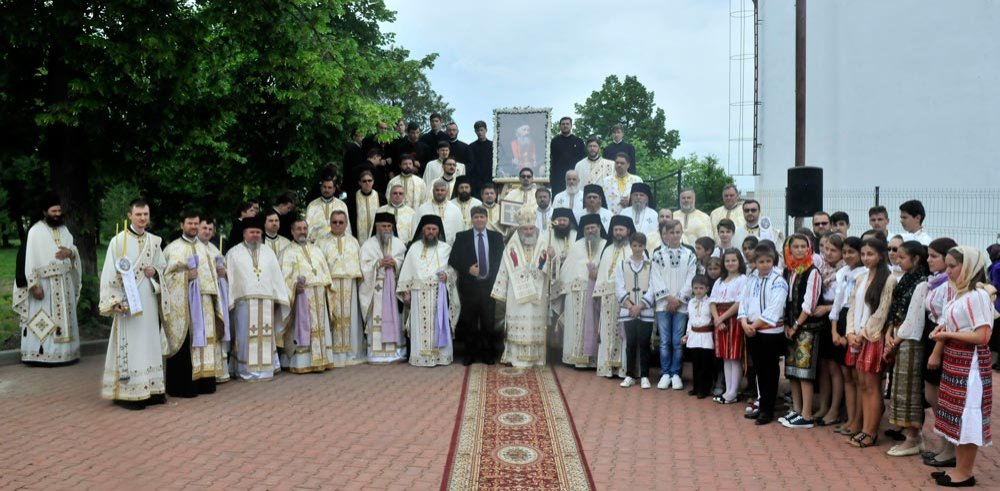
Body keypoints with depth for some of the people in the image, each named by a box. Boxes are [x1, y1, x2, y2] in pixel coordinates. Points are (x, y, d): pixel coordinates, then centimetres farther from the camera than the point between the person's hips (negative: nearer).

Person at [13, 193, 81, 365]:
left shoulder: (64, 229, 10)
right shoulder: (35, 231, -9)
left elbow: (75, 251, 16)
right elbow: (28, 258, -13)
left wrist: (70, 252, -10)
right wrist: (34, 285, -19)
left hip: (65, 283, 6)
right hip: (45, 283, -6)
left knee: (64, 318, 10)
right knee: (43, 320, -4)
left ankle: (64, 353, 17)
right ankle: (41, 355, 1)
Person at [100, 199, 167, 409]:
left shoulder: (154, 241, 10)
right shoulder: (118, 240, -6)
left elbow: (163, 267, 19)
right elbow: (109, 273, -8)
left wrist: (155, 271, -5)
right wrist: (114, 300, -16)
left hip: (148, 299, 5)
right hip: (127, 300, -5)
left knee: (149, 342, 8)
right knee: (129, 344, -5)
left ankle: (150, 389, 15)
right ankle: (128, 393, 0)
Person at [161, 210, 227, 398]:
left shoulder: (203, 248, 17)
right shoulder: (173, 248, 0)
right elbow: (166, 274, -6)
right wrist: (185, 275, -17)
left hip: (203, 301, 5)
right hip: (182, 303, -5)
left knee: (204, 338, 5)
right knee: (185, 341, -6)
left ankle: (204, 380, 12)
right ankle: (183, 385, 0)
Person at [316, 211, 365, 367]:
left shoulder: (353, 241, 15)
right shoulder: (322, 242, 7)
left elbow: (360, 264, 13)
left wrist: (358, 278, 2)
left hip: (350, 286, 2)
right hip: (329, 285, -2)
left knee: (350, 318, 3)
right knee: (333, 318, -5)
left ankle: (351, 352, 9)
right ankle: (334, 354, -1)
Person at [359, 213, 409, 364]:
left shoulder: (399, 244, 10)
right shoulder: (368, 245, 3)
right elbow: (365, 266, -4)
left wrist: (395, 263, -13)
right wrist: (379, 263, -16)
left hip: (394, 286, 2)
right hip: (376, 288, -2)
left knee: (394, 318, 3)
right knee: (377, 319, -4)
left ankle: (396, 351, 9)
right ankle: (377, 353, -3)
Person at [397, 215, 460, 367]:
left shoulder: (446, 248, 6)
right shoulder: (414, 247, 9)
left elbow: (454, 268, 6)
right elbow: (407, 270, 8)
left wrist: (447, 274, -15)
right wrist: (406, 291, 2)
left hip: (440, 293, 0)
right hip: (419, 293, 1)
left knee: (439, 324, 0)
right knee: (420, 325, 0)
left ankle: (441, 356, 5)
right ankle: (420, 357, 4)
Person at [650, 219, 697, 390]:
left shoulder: (689, 255, 4)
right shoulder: (658, 254, 4)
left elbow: (690, 280, -1)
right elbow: (657, 279, 0)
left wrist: (678, 299, -7)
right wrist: (669, 297, -8)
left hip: (681, 304, 0)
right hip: (663, 304, 0)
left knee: (677, 342, 2)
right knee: (665, 341, 3)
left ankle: (676, 374, 12)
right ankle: (665, 374, 11)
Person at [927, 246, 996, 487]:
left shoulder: (977, 295, -16)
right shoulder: (961, 293, 11)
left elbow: (982, 336, -21)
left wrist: (947, 334, -16)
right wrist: (943, 328, 3)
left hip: (970, 363, -9)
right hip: (954, 360, 9)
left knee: (967, 417, 0)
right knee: (957, 416, 14)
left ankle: (965, 473, 10)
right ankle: (959, 468, 23)